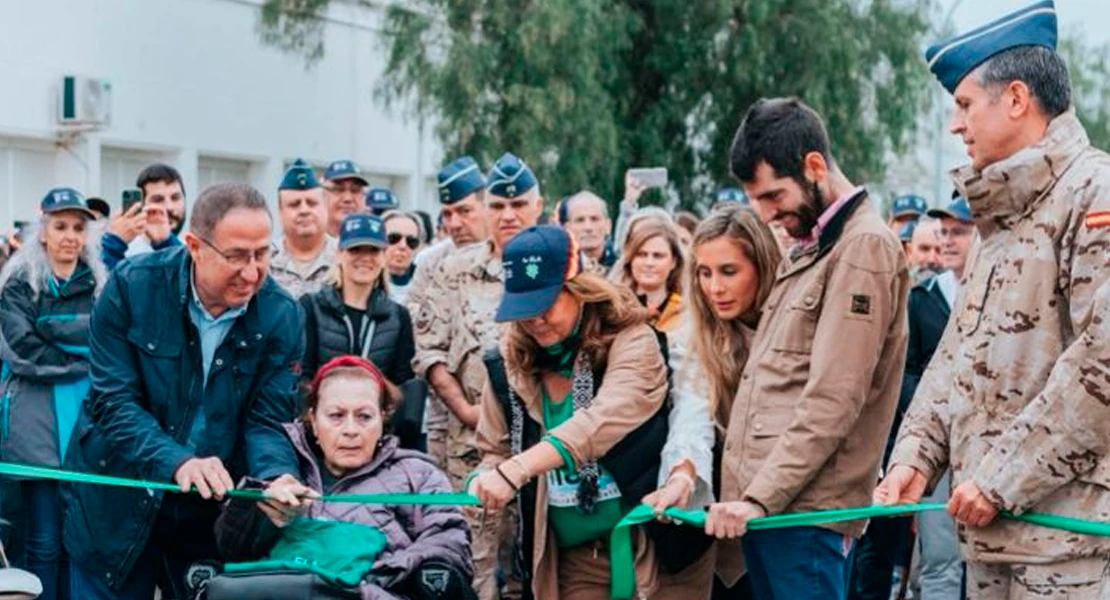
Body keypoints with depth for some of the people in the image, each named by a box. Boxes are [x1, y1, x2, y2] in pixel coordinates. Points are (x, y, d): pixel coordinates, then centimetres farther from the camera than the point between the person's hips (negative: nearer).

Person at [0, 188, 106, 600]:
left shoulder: (100, 284, 13)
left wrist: (52, 328, -9)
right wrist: (83, 360, -9)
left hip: (89, 423, 3)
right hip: (38, 424, -3)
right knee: (44, 543, -2)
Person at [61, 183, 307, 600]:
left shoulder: (281, 316, -9)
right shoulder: (132, 286, -14)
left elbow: (268, 421, -8)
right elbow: (114, 402, -16)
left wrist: (277, 477, -31)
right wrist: (177, 463, -32)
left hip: (213, 513, 1)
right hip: (117, 504, -1)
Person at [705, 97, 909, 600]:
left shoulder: (864, 248, -9)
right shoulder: (807, 249, 20)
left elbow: (831, 403, -16)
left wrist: (760, 497, -17)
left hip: (805, 508, -9)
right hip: (761, 502, 9)